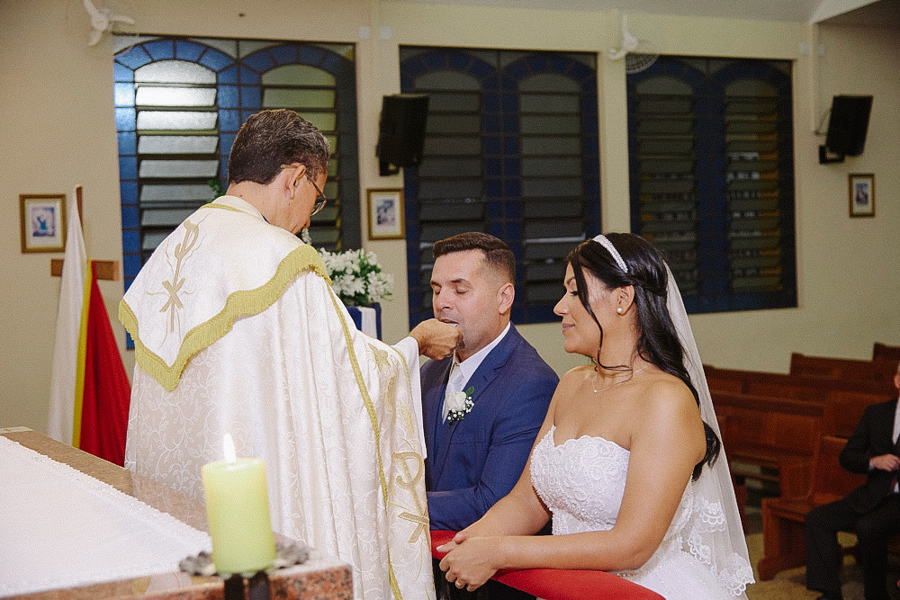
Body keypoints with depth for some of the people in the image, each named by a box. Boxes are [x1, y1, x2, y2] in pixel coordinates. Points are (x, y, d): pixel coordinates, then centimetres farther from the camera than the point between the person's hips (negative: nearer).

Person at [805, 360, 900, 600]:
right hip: (873, 496, 5)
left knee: (868, 527, -33)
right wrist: (873, 461, -8)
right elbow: (846, 457, 12)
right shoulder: (876, 413, 12)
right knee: (817, 518, -11)